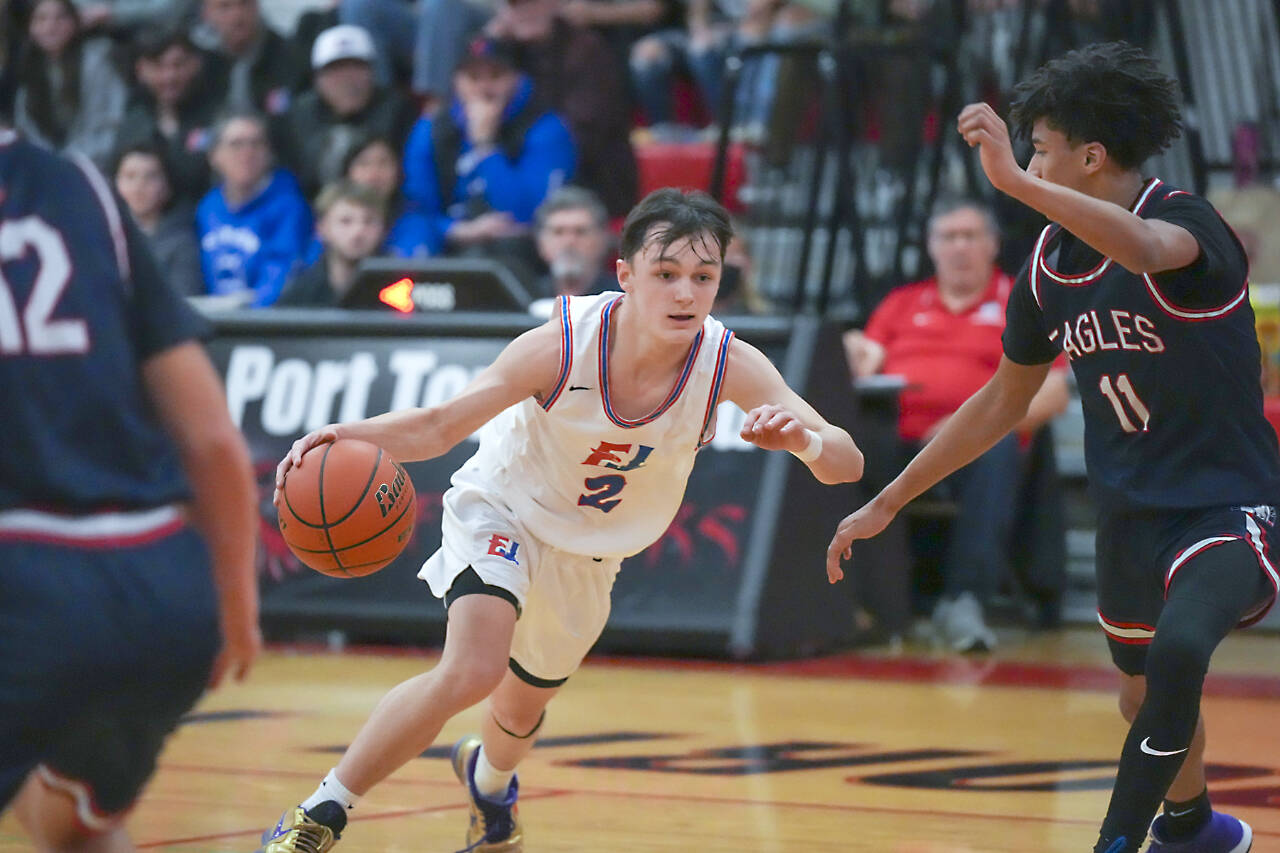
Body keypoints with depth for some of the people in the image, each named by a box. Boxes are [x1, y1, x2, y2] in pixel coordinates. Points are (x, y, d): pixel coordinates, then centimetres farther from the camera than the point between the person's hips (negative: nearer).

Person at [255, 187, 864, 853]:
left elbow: (847, 464, -29)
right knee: (473, 669, -30)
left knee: (522, 708, 23)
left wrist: (804, 440, -53)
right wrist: (348, 436, -46)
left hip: (589, 556, 4)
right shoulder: (563, 345, -33)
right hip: (502, 512, -4)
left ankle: (488, 781, 63)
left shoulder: (730, 366, -27)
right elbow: (440, 427, -27)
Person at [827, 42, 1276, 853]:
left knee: (1178, 653, -34)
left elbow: (1146, 248, -46)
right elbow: (1004, 401, 14)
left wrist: (1015, 180, -57)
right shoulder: (1052, 262, 2)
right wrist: (887, 503, 14)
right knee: (1145, 691, 23)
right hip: (1131, 512, 8)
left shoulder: (1187, 221, -19)